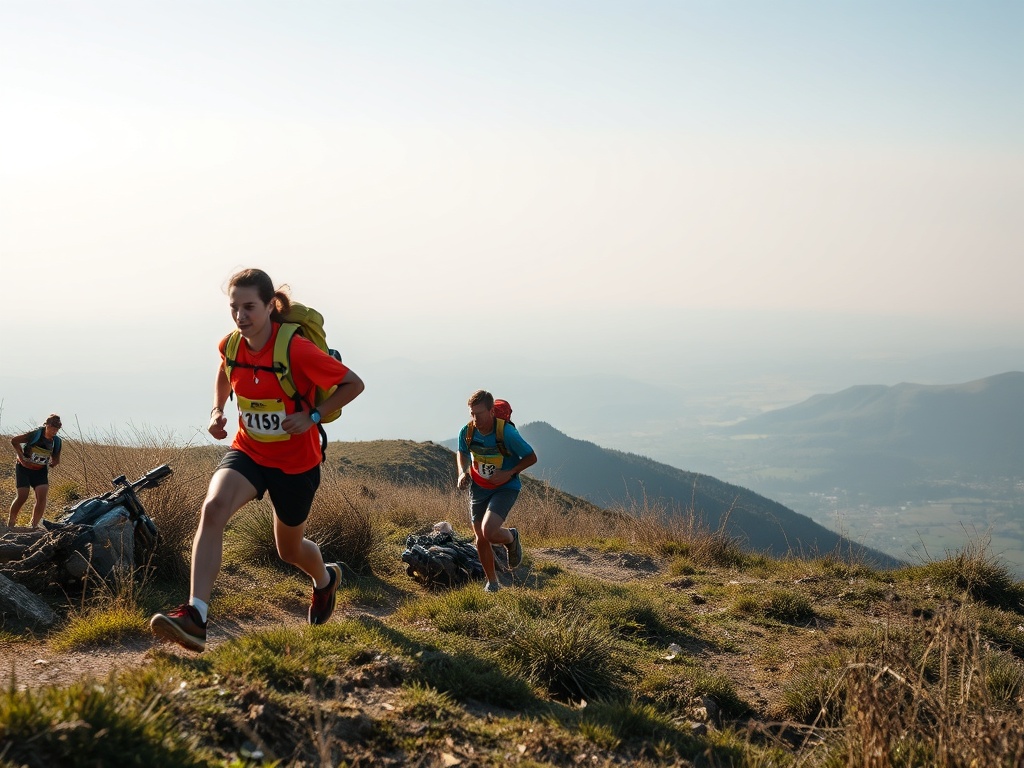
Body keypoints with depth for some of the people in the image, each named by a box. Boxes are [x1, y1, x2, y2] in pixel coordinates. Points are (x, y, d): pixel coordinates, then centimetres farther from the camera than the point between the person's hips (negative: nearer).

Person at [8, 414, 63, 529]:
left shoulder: (56, 442, -2)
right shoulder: (35, 435, -17)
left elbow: (56, 460, 14)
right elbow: (14, 441, -11)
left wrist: (53, 463, -4)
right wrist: (22, 457, -12)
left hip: (40, 471, 4)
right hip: (24, 468, -4)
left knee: (42, 496, -15)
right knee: (22, 496, -11)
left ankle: (35, 524, -3)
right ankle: (11, 522, 11)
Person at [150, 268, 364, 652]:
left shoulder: (297, 350, -23)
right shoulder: (230, 346, -7)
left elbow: (354, 384, -15)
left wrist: (312, 417, -23)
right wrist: (217, 411, 2)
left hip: (296, 461, -3)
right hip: (247, 451, 3)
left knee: (289, 549, 15)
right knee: (213, 508, -28)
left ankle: (326, 578, 53)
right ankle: (195, 614, -35)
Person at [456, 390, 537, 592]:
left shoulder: (507, 433, -25)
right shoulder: (467, 432, -13)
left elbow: (531, 457, -13)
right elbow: (461, 452, 11)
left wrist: (509, 473, -24)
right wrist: (462, 472, -7)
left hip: (505, 488, -4)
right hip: (479, 488, 5)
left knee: (488, 531, -24)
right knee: (481, 539, 8)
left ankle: (511, 538, 12)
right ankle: (492, 583, 30)